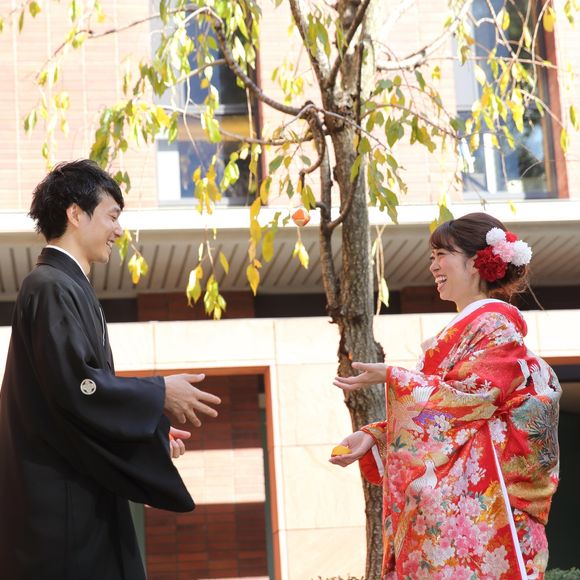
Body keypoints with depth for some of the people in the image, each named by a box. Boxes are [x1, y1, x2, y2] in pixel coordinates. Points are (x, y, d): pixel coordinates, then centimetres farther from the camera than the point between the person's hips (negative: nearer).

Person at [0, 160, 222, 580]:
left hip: (75, 497, 10)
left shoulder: (64, 286, 19)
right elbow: (74, 384, -22)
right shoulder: (52, 287, -12)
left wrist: (152, 428, 15)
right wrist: (159, 395, -11)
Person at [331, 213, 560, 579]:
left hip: (470, 492, -8)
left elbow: (467, 396, -15)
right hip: (437, 498, 8)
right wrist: (373, 437, 6)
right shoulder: (460, 330, 23)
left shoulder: (495, 325, -3)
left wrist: (391, 378, -6)